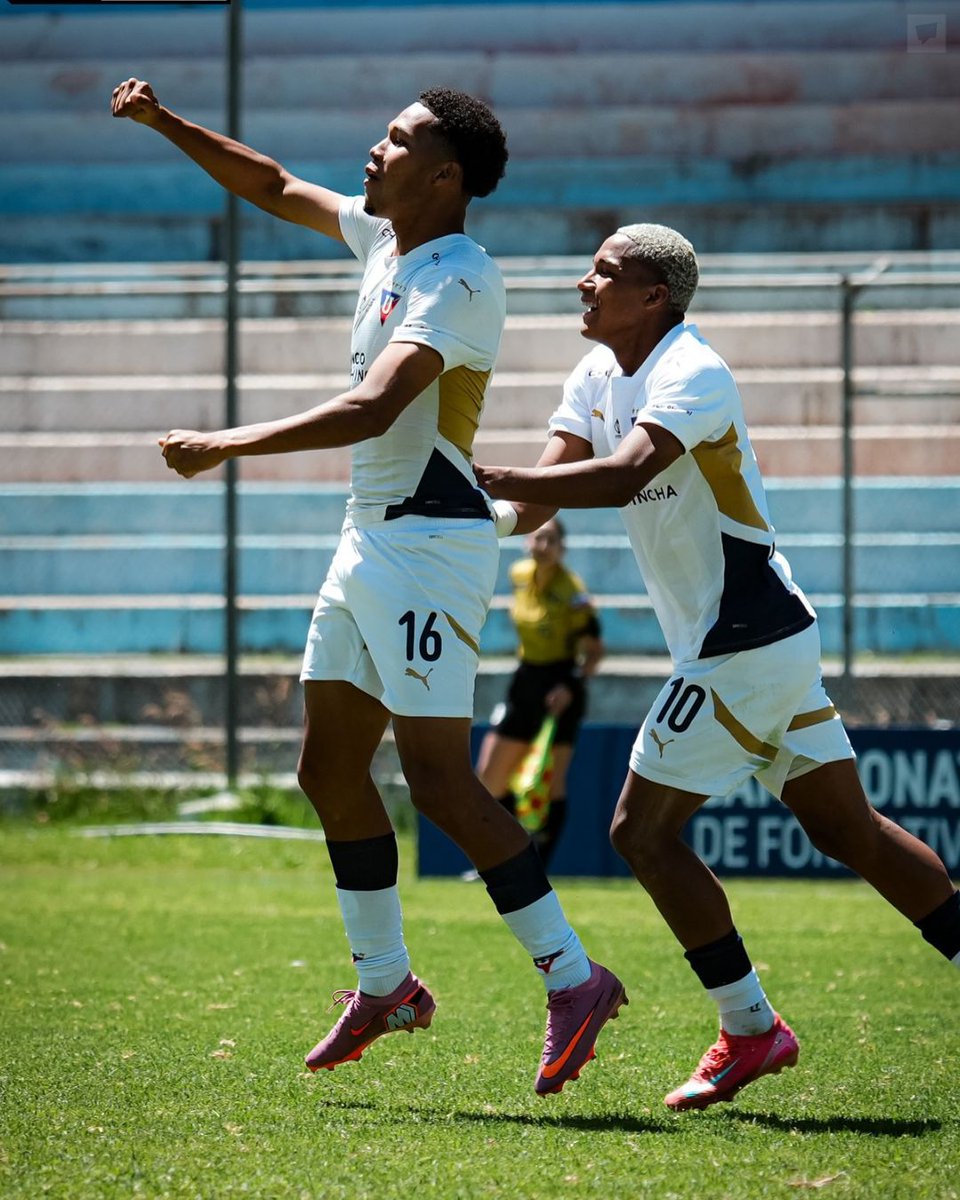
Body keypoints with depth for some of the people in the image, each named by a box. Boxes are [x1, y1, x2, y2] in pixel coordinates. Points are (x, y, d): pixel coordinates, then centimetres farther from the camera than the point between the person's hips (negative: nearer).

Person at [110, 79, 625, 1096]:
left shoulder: (457, 280, -19)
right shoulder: (384, 236, 9)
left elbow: (371, 410, -30)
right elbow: (275, 189, 25)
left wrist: (228, 446, -30)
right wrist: (164, 123, 16)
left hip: (430, 543, -10)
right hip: (371, 540, 10)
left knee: (438, 780, -14)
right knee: (328, 766, 12)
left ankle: (572, 980, -9)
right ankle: (383, 984, 22)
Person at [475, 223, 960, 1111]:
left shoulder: (690, 373, -16)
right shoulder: (598, 377, 12)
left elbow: (624, 476, -33)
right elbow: (539, 494, 7)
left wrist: (483, 478, -35)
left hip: (746, 646, -9)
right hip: (769, 640, 9)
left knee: (643, 829, -7)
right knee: (849, 832, 10)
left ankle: (751, 1030, -1)